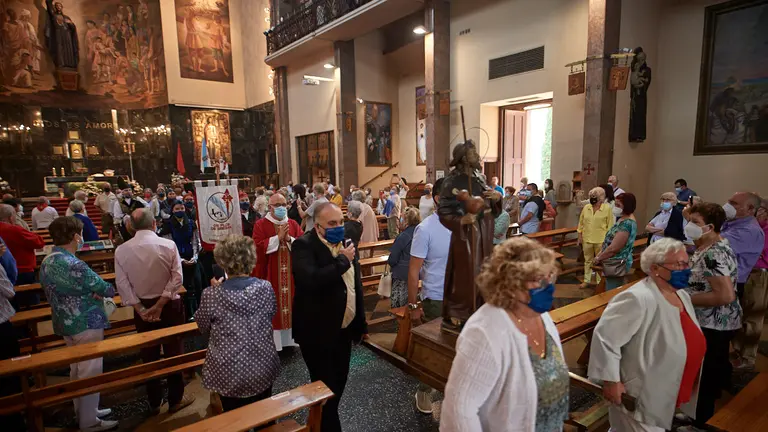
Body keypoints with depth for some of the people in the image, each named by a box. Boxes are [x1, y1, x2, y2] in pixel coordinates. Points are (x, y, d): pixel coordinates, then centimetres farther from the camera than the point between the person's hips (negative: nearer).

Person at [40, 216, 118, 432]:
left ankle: (83, 411, 37)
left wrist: (91, 292, -4)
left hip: (64, 323, 10)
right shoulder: (73, 265, -26)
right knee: (90, 372, 4)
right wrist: (110, 290, 3)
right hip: (86, 324, -9)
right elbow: (105, 289, -20)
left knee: (77, 369, 22)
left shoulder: (46, 262, 5)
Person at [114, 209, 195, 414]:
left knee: (149, 354, 16)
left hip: (142, 307, 2)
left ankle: (154, 403, 31)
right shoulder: (168, 245, -14)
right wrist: (160, 305, -14)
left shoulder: (121, 250, -7)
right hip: (169, 305, -2)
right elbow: (177, 278, -18)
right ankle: (176, 399, 26)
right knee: (173, 351, 12)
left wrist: (140, 309, -9)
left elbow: (122, 284, -9)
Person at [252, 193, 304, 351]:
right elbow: (258, 247, -15)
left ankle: (290, 338, 22)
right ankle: (272, 342, 12)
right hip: (270, 275, -3)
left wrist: (289, 239, -15)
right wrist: (278, 237, -19)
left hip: (290, 274, 4)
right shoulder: (260, 225, -3)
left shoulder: (293, 224, 8)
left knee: (290, 304, 9)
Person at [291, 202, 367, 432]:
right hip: (318, 331, -7)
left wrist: (360, 322, 14)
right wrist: (343, 260, -25)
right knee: (325, 386, 5)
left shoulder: (344, 242, 5)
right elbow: (311, 280, -37)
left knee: (339, 380, 21)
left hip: (344, 328, 7)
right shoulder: (304, 245, -18)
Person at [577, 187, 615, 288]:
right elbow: (581, 223, 9)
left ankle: (599, 282, 19)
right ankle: (587, 280, 25)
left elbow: (610, 225, -6)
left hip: (601, 240, -3)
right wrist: (580, 235, 6)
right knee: (588, 260, 14)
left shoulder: (607, 208, -8)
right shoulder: (586, 208, 3)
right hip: (587, 239, 4)